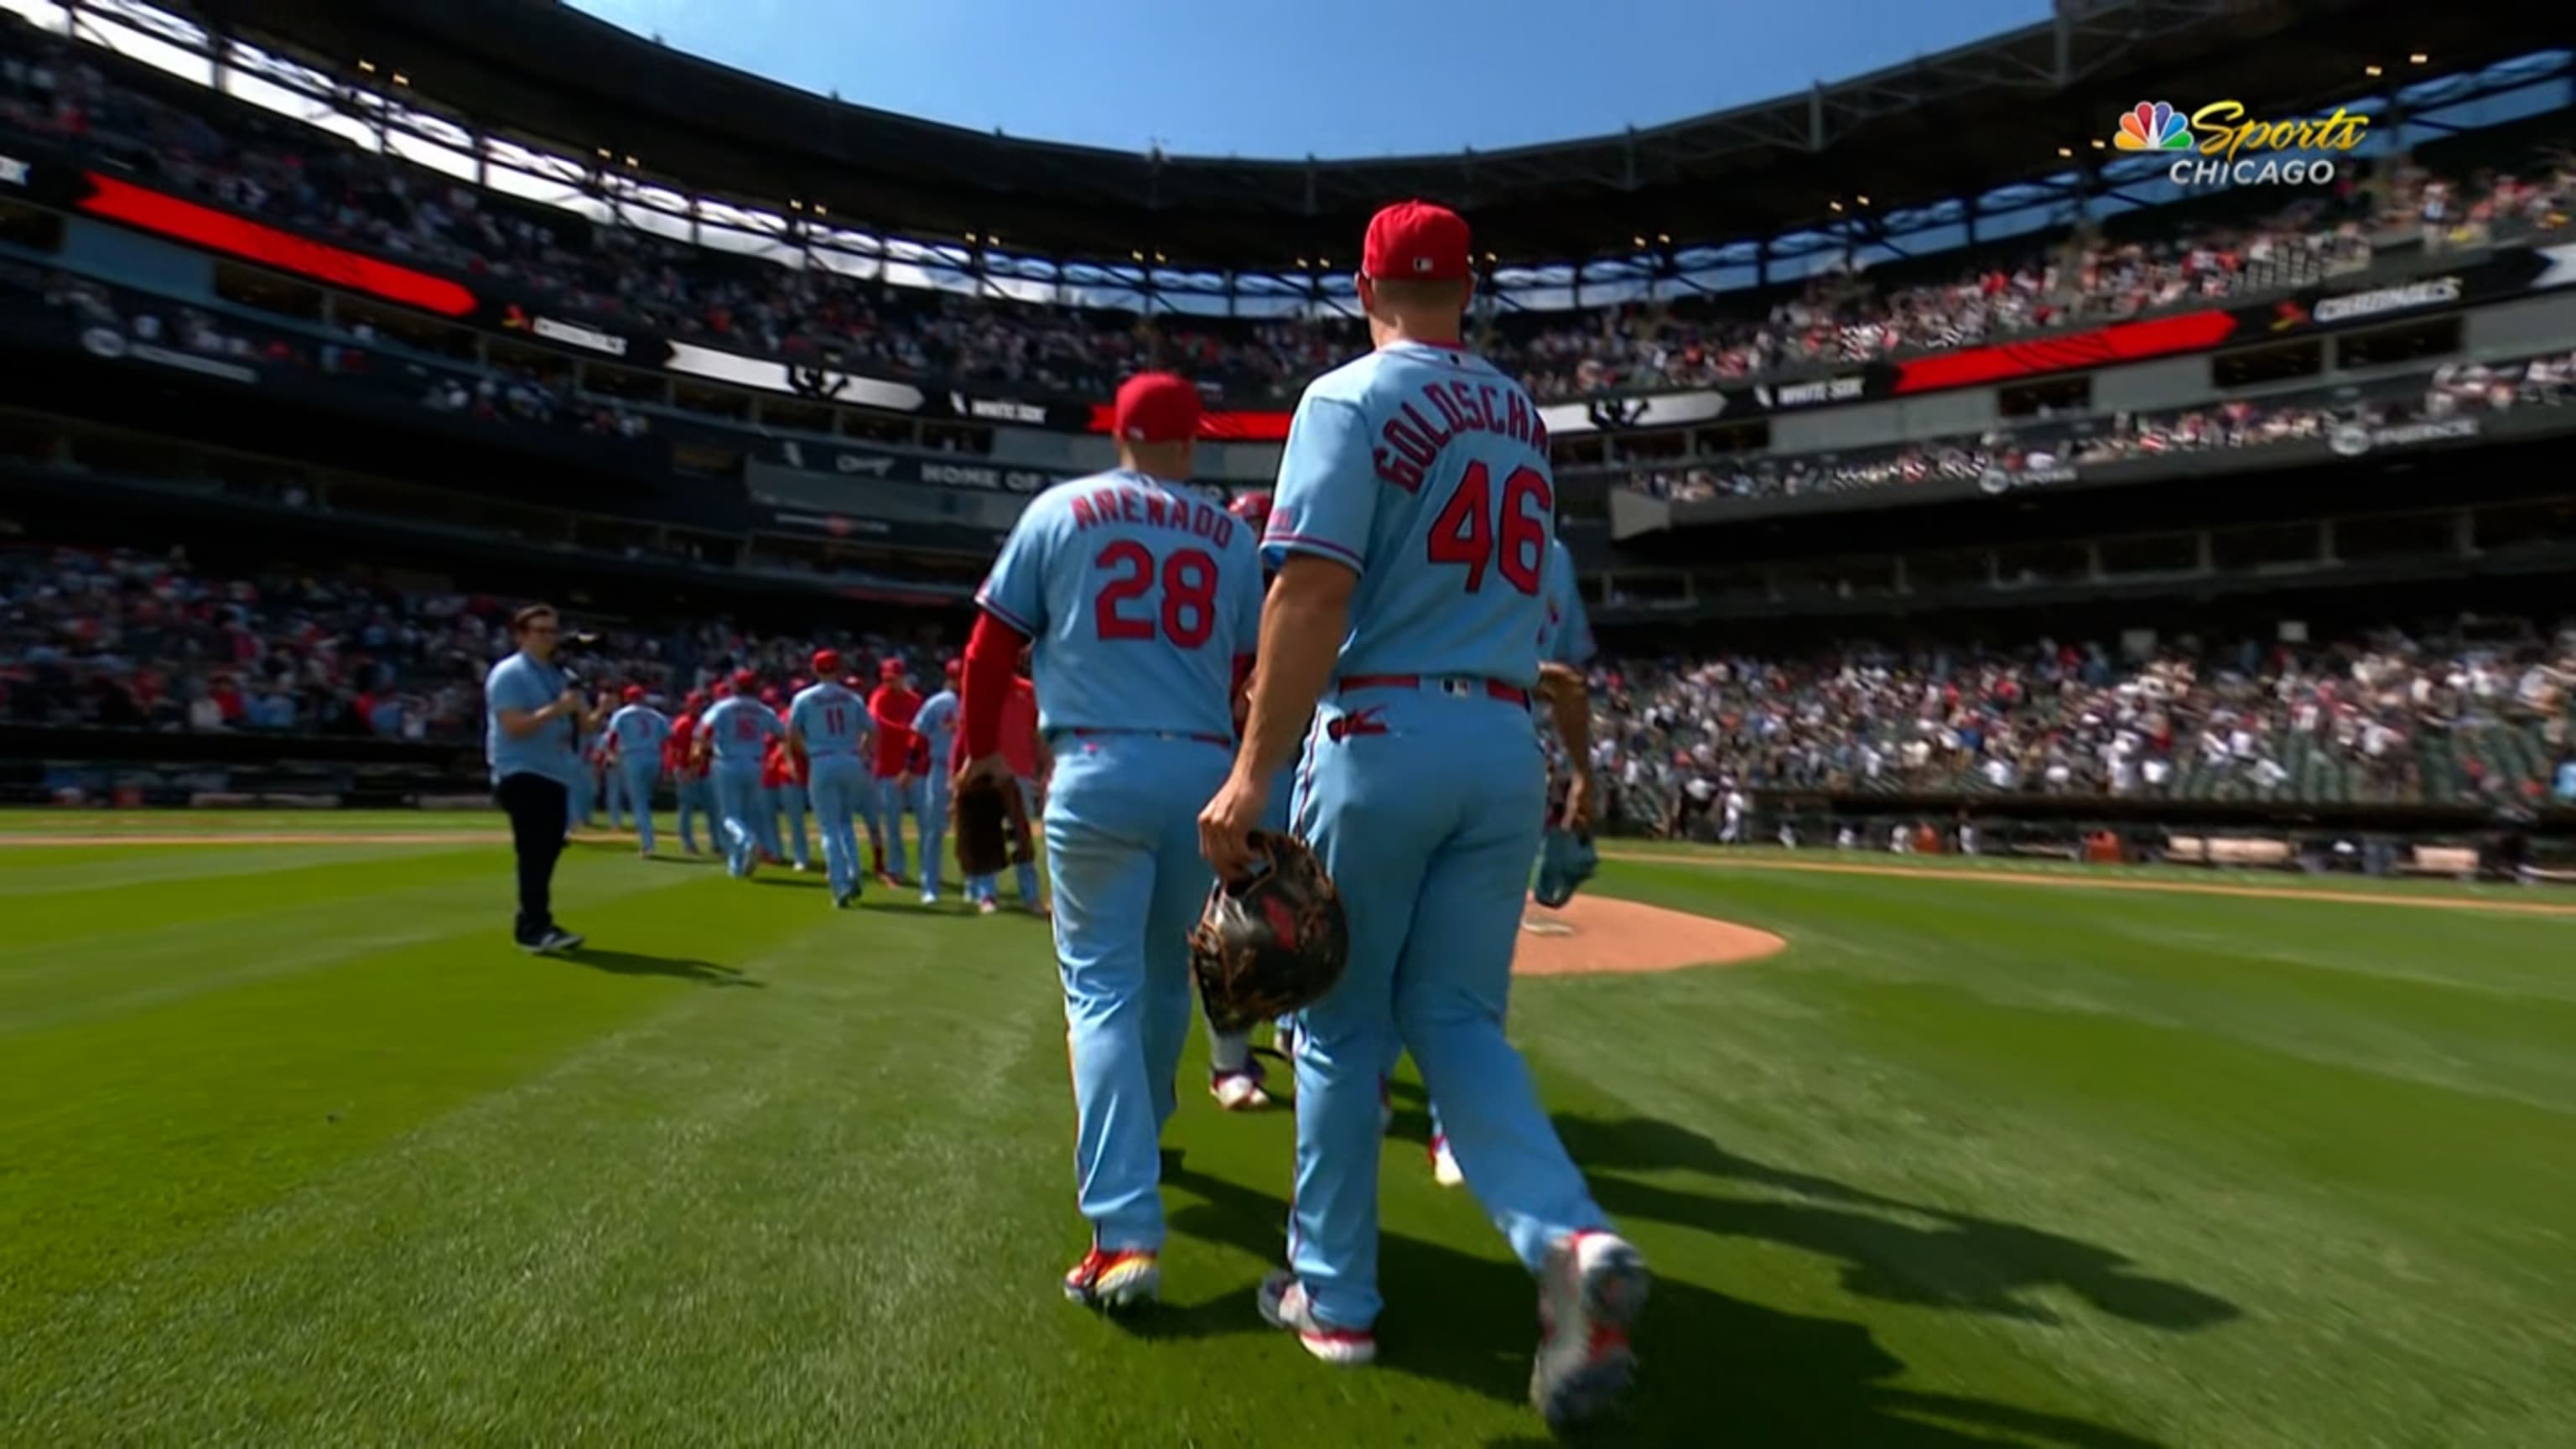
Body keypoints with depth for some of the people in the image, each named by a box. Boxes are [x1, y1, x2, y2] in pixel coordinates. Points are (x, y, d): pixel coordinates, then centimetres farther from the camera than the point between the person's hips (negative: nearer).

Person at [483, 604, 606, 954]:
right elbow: (515, 726, -19)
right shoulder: (508, 674, -7)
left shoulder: (560, 676, 17)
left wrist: (599, 712, -6)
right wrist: (556, 709, -25)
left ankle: (531, 924, 20)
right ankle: (535, 929, -10)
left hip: (556, 775, 8)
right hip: (522, 774, -8)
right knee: (535, 851, -12)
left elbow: (582, 723, 13)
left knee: (548, 850, 10)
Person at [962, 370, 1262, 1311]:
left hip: (1096, 772, -2)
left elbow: (992, 649, 5)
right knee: (1163, 976, 19)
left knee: (1103, 987, -1)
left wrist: (982, 752, 19)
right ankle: (1133, 1143, 40)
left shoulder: (1060, 511, 5)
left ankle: (1126, 1230, -9)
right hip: (1205, 774, 3)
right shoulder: (1233, 539, 9)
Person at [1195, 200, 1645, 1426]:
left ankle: (1334, 1294, 22)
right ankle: (1571, 1242, -6)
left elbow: (1313, 595, -17)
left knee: (1342, 1026, 9)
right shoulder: (1522, 415, 16)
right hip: (1506, 746, 6)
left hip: (1382, 736, -5)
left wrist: (1252, 774, -18)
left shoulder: (1351, 399, -5)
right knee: (1457, 1019, 12)